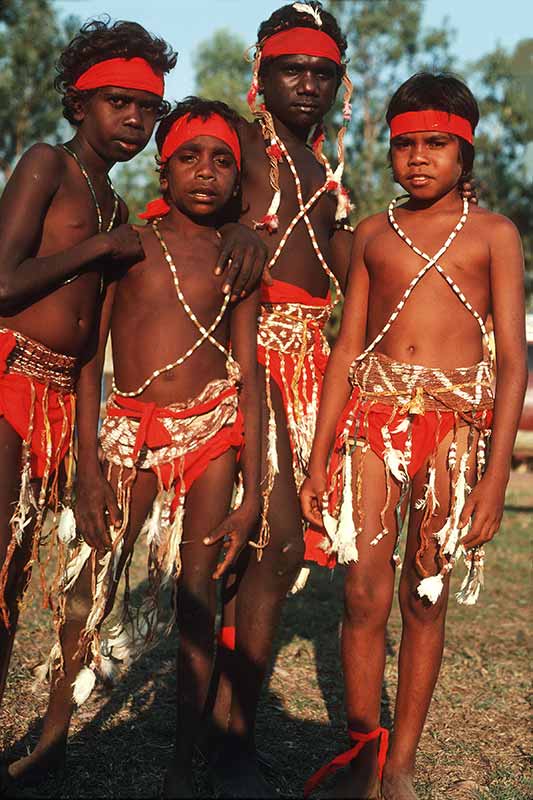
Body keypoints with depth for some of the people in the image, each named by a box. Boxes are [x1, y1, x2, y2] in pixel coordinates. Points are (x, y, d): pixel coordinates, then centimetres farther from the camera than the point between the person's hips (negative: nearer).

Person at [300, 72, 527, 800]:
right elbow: (347, 347, 12)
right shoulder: (373, 234, 13)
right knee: (364, 594, -4)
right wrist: (319, 457, 8)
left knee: (425, 598, 4)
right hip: (372, 413, 2)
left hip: (456, 420, -2)